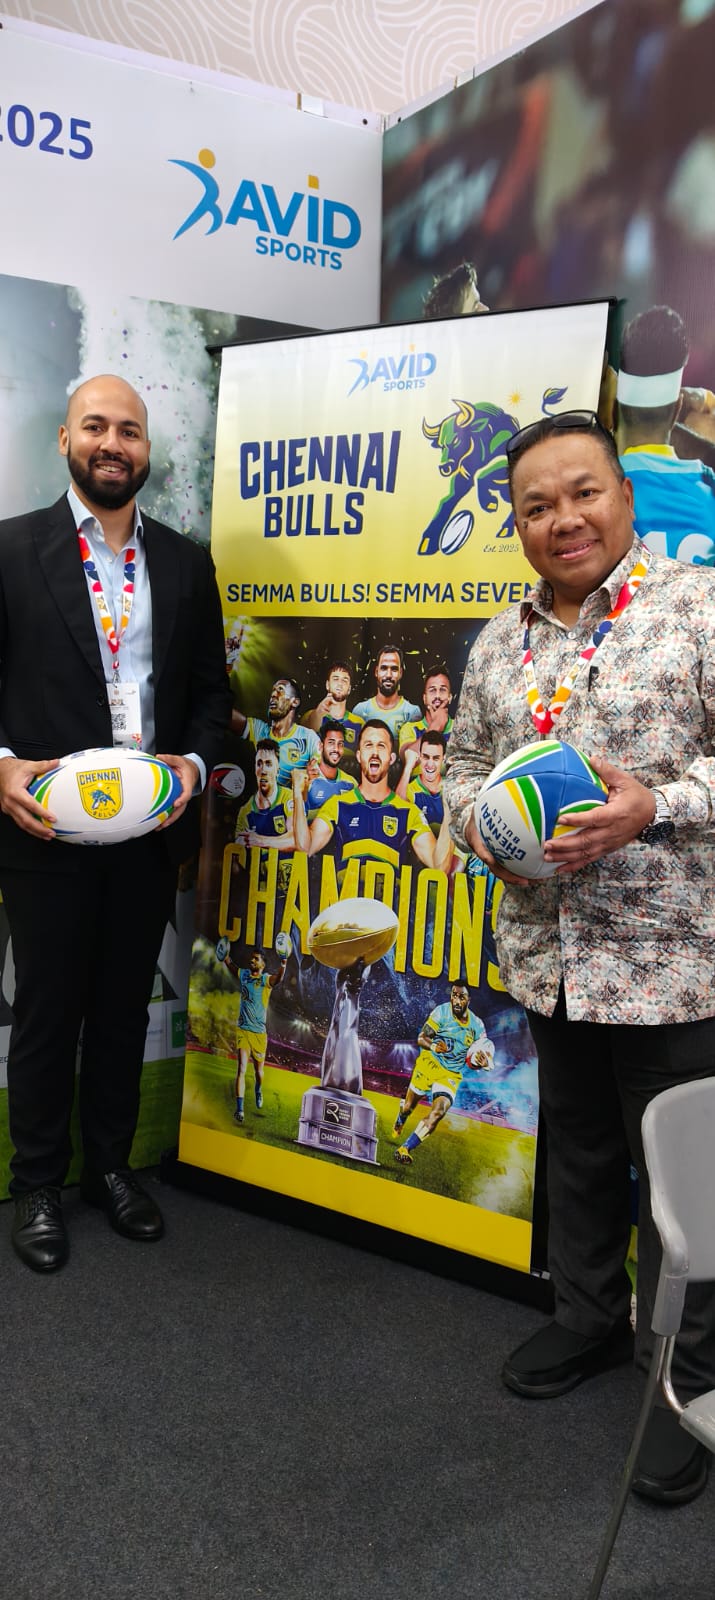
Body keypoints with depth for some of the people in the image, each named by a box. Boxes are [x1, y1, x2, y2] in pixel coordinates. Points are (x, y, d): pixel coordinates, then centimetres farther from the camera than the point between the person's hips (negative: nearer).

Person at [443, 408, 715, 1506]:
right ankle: (589, 1322, 42)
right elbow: (462, 764, 17)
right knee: (578, 1153, 21)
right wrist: (480, 820, -3)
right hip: (549, 956, 6)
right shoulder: (500, 643, 10)